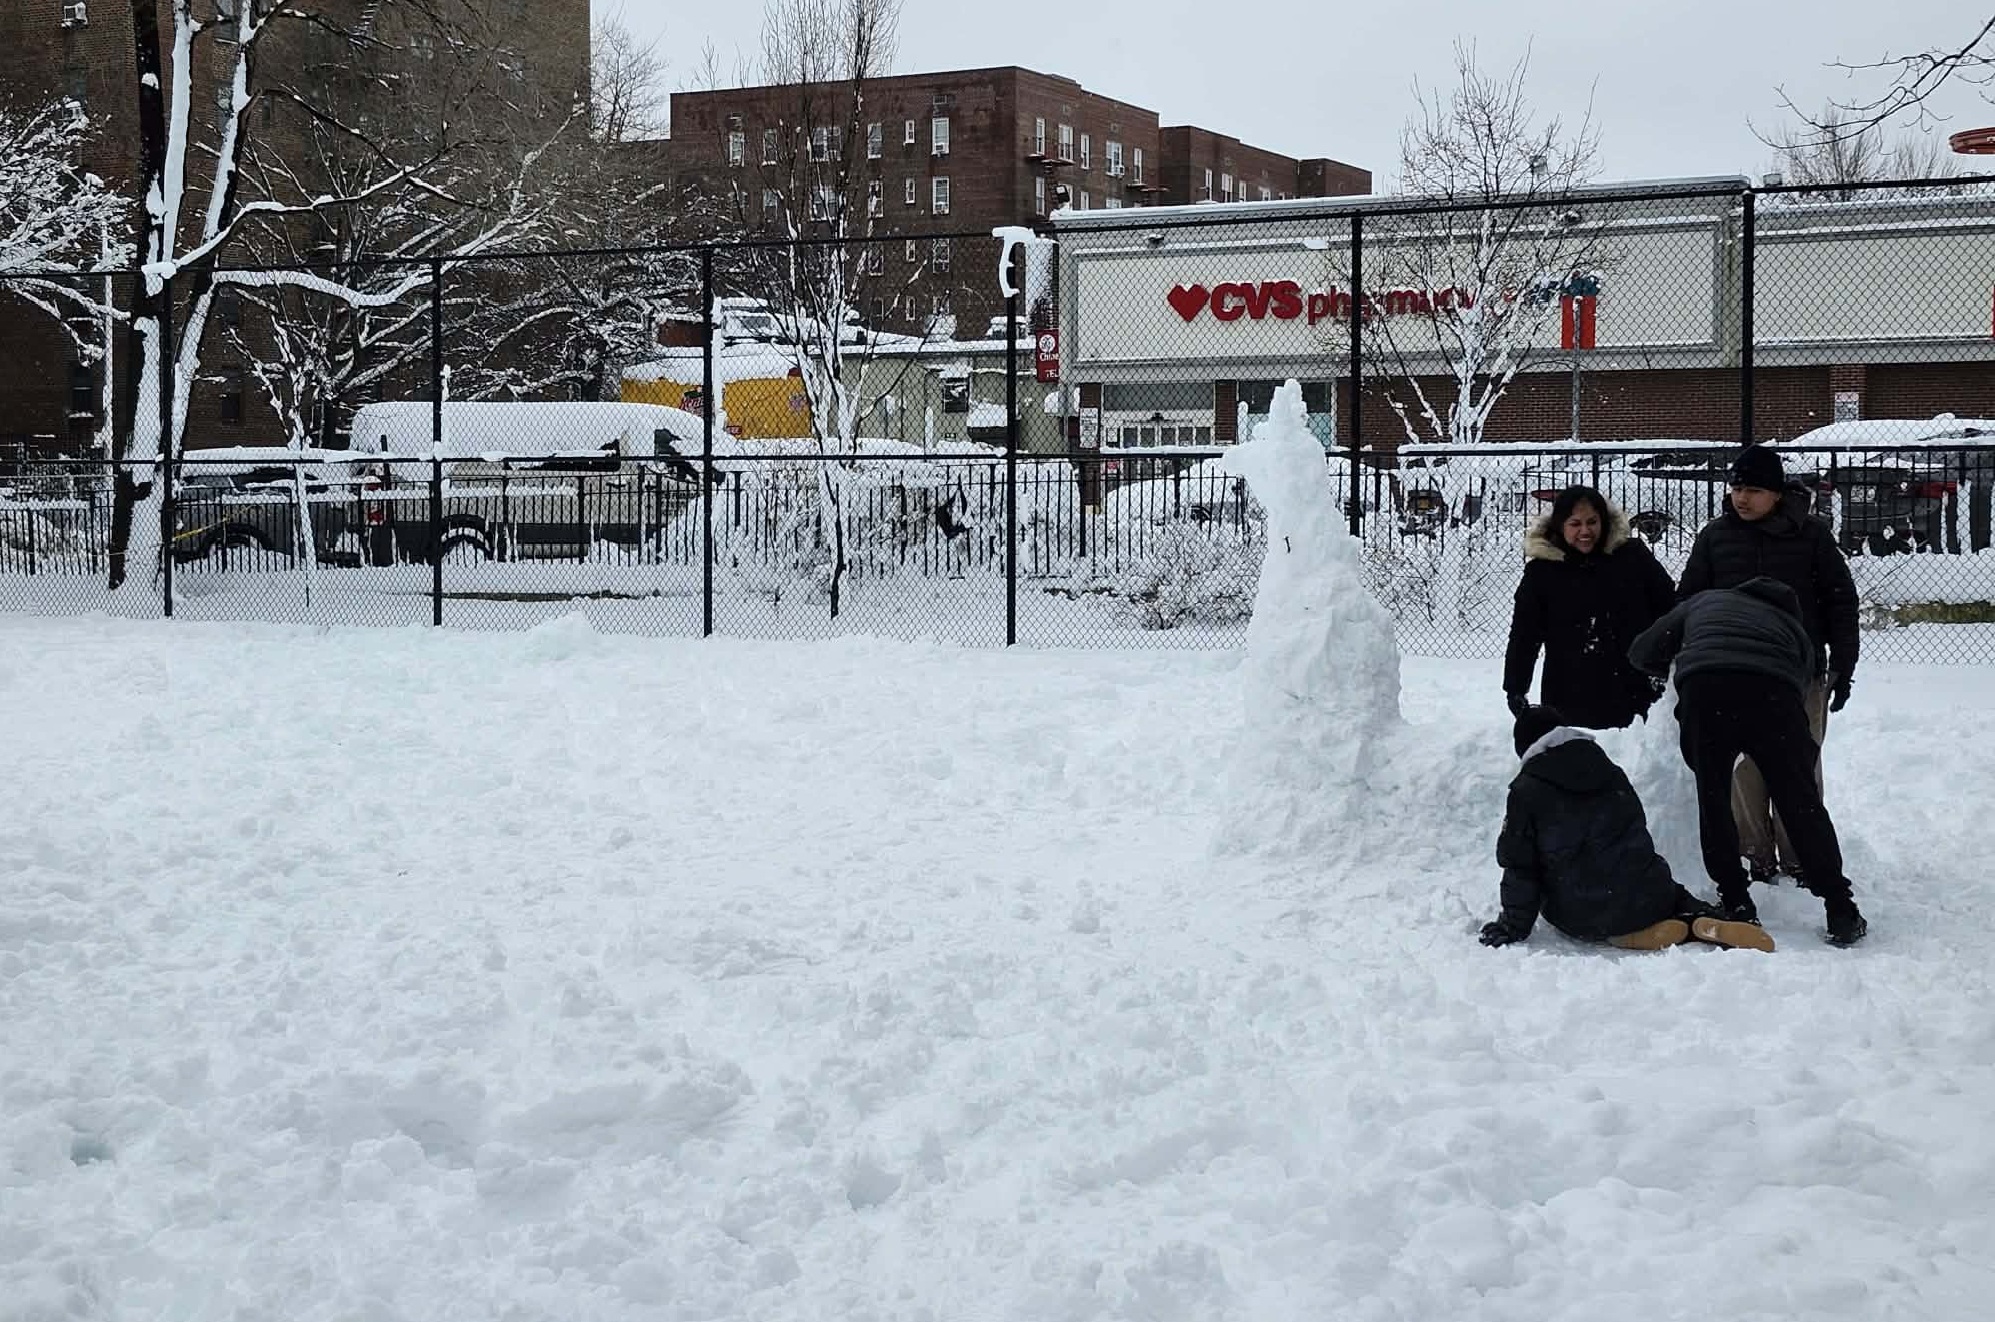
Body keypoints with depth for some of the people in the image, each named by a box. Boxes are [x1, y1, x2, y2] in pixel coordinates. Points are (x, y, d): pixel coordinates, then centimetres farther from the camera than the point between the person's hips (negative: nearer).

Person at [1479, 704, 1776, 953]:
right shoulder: (1612, 773, 15)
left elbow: (1519, 865, -5)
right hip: (1645, 900, 4)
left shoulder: (1526, 791, -2)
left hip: (1583, 920, -4)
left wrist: (1514, 925, 3)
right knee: (1675, 897, 34)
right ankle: (1706, 921, -3)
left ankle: (1629, 936, -3)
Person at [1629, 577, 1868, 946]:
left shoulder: (1705, 600, 38)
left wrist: (1678, 669, 56)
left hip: (1703, 683, -1)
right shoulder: (1794, 628, 38)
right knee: (1800, 799, 10)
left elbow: (1642, 652, 35)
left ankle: (1736, 904, 15)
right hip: (1772, 689, 1)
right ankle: (1841, 914, 11)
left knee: (1713, 796, 15)